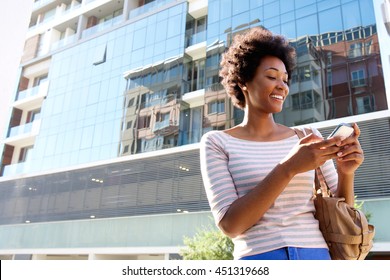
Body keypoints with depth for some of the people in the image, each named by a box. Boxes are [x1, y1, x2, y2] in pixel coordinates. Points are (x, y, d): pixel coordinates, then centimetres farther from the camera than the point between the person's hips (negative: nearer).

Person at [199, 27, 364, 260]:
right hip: (258, 258, -2)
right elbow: (230, 225, -10)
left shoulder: (310, 138, 8)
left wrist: (346, 172, -11)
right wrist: (288, 168, -19)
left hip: (317, 256, 3)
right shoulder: (217, 142, 0)